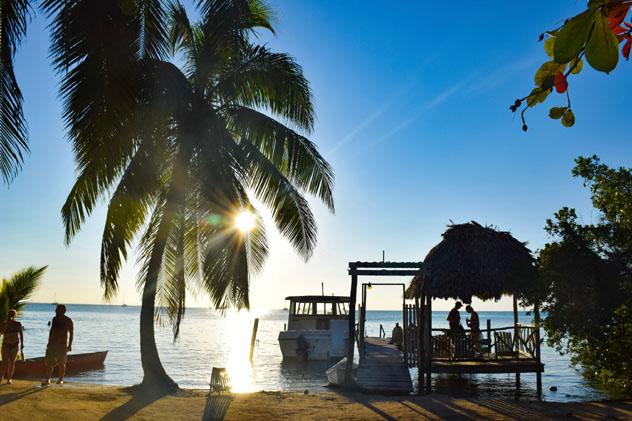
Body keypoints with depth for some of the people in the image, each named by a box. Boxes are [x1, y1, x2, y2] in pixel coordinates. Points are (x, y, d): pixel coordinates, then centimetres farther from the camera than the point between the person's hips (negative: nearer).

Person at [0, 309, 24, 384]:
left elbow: (21, 334, -1)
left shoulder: (18, 324, -9)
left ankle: (9, 379, 11)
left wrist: (22, 344, 0)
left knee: (12, 362, 1)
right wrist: (7, 323, -31)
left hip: (15, 345, 0)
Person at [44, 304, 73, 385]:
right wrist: (49, 342, 14)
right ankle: (48, 379, 4)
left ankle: (61, 379, 8)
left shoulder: (68, 321, -7)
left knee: (61, 363, -1)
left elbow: (71, 333, -7)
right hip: (53, 342, 5)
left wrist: (69, 345, -12)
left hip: (62, 344, -5)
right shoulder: (55, 319, 10)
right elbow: (51, 330, 18)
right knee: (49, 362, 0)